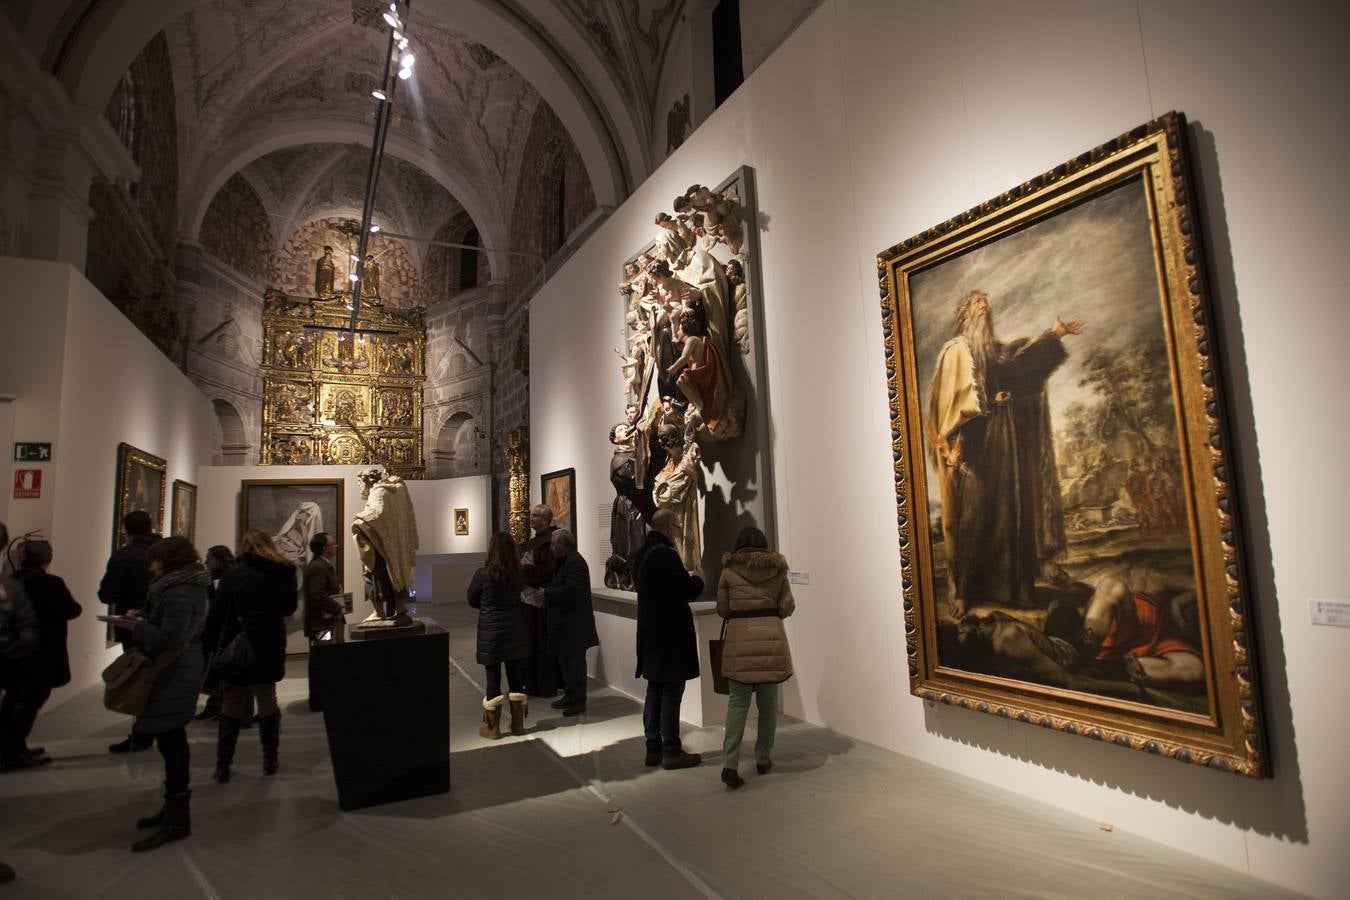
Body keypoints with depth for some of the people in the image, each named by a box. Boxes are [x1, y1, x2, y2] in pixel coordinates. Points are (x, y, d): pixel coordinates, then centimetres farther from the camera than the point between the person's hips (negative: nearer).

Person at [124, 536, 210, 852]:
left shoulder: (178, 593, -20)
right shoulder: (188, 587, 13)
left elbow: (168, 638, -26)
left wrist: (137, 627, -11)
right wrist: (145, 617, 6)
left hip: (173, 675, -11)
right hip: (179, 671, 11)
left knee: (170, 742, -5)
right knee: (173, 741, 19)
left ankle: (177, 820, 2)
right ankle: (174, 808, 31)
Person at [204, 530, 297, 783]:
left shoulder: (233, 575, -8)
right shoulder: (285, 573, 1)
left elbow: (219, 614, -9)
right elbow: (289, 607, 12)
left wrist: (212, 644, -1)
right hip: (271, 646, 3)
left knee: (231, 705, 8)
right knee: (267, 700, 12)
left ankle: (223, 766, 11)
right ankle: (270, 761, 17)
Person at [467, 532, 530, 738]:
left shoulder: (483, 574, -15)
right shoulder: (519, 574, -7)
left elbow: (472, 601, -1)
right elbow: (519, 596, 5)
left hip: (491, 632, -3)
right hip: (515, 632, 3)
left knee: (493, 679, 7)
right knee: (516, 678, 13)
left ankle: (492, 727, 17)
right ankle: (517, 724, 22)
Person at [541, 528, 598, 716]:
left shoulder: (575, 562, -18)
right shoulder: (561, 561, 13)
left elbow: (571, 590, -26)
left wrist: (546, 593, -16)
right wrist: (547, 593, 2)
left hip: (574, 623, -10)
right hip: (563, 620, 10)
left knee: (574, 661, -1)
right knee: (565, 659, 17)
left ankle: (578, 701, 9)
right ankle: (570, 695, 28)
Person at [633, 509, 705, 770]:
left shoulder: (642, 553, 9)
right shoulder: (666, 554, -20)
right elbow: (688, 592, -19)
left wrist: (687, 579, 15)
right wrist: (697, 579, 1)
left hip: (651, 635, 9)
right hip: (670, 636, -9)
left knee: (654, 691, 15)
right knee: (671, 693, 0)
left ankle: (653, 748, 23)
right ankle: (671, 752, 8)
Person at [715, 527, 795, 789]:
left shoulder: (729, 570, 3)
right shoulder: (777, 569, 7)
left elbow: (722, 609, 6)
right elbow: (787, 607, 5)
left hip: (740, 639, -1)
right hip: (771, 637, 1)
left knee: (738, 702, 3)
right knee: (768, 703, 13)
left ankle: (729, 764, -7)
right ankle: (763, 760, 23)